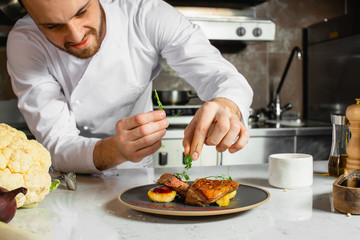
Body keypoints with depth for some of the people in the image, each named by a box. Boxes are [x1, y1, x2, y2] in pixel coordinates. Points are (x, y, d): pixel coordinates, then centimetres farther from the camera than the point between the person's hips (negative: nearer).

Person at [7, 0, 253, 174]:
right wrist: (115, 151, -42)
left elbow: (227, 78, -20)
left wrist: (225, 106, -44)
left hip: (136, 178, 1)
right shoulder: (25, 43, -18)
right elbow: (58, 147, -22)